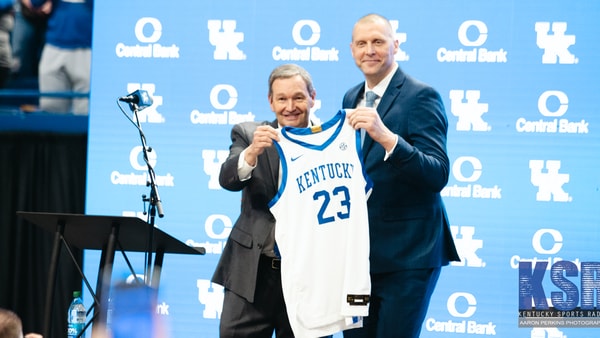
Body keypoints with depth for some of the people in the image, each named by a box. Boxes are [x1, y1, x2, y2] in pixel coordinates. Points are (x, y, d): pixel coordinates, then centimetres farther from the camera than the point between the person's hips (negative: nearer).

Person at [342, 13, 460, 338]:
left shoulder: (421, 96, -12)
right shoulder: (351, 98, 12)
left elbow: (438, 174, -23)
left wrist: (386, 137, -35)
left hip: (408, 251, -7)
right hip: (358, 249, 7)